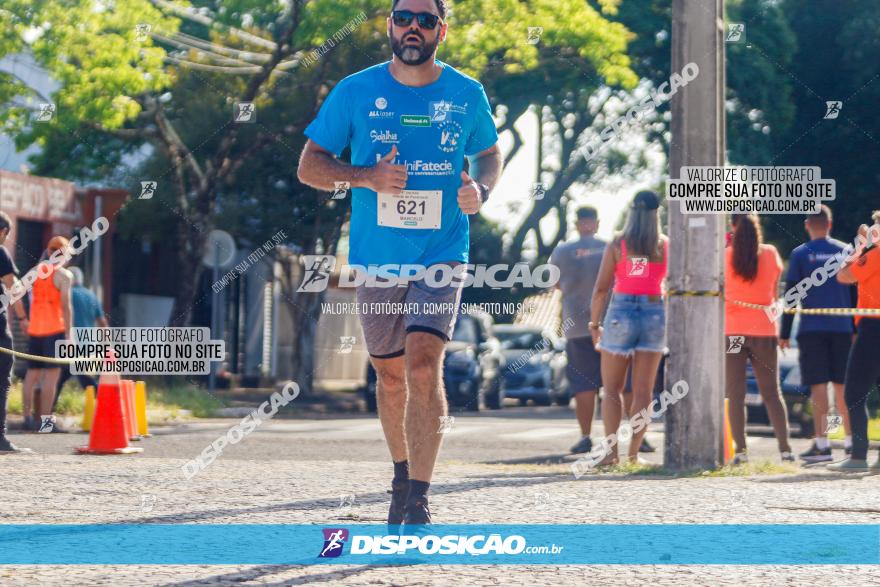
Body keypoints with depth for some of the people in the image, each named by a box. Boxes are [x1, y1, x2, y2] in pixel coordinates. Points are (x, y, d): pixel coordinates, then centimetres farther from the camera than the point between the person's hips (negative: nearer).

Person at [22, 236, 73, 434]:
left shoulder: (35, 271, 12)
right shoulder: (63, 275, -6)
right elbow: (65, 306, -13)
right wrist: (68, 334, -11)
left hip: (34, 329, 6)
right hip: (54, 329, -6)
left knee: (32, 373, 11)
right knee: (52, 373, -5)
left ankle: (28, 417, 8)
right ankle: (45, 419, -11)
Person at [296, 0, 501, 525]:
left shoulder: (468, 96, 0)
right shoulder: (355, 92, -2)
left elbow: (490, 155, 17)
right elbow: (309, 166, 2)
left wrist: (480, 191, -6)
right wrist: (366, 177, -17)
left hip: (441, 256, -1)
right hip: (376, 259, 2)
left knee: (424, 366, -18)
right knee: (391, 374, 12)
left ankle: (420, 501, -17)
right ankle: (402, 475, 36)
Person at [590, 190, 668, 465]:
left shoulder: (618, 244, -2)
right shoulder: (665, 244, 2)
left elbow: (601, 288, -4)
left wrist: (594, 322, 5)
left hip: (621, 312, -1)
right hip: (655, 314, 1)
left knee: (612, 389, 6)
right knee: (643, 391, 6)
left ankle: (612, 451, -4)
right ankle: (633, 452, 3)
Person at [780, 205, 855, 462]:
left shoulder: (800, 255, 0)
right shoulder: (845, 251, 9)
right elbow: (855, 293, 12)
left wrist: (784, 334, 2)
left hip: (812, 329, -3)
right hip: (842, 327, 3)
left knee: (818, 385, -5)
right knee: (842, 385, 10)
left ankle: (822, 443, -9)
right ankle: (850, 441, 11)